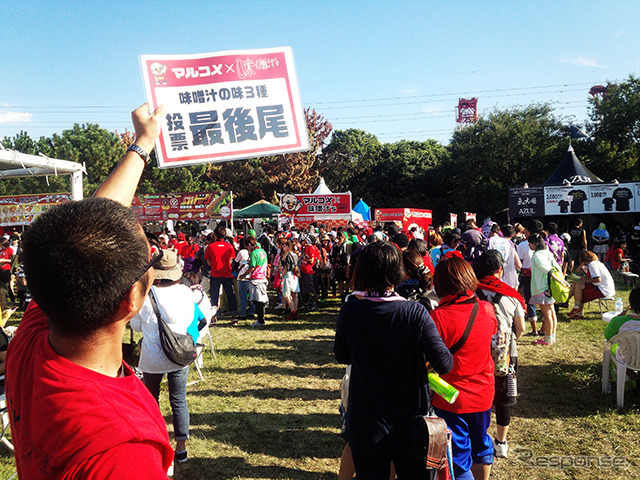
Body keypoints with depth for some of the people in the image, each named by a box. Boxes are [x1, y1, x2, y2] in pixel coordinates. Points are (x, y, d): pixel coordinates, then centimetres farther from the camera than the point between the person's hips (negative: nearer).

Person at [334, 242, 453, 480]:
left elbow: (341, 356, 2)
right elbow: (444, 364, -19)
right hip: (410, 424, -1)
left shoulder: (349, 311, -13)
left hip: (366, 428, 1)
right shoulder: (415, 313, -17)